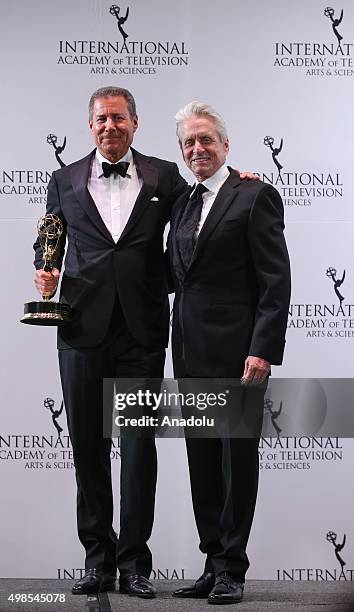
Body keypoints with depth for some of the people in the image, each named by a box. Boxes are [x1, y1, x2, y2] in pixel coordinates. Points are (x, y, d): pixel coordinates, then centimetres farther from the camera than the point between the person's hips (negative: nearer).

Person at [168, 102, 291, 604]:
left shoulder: (255, 196, -4)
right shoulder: (183, 205, 17)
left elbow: (276, 281, -11)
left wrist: (263, 350, -18)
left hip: (238, 352, -7)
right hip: (192, 355, 7)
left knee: (237, 463, 1)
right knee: (203, 465, 10)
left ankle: (232, 569, 10)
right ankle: (215, 564, 20)